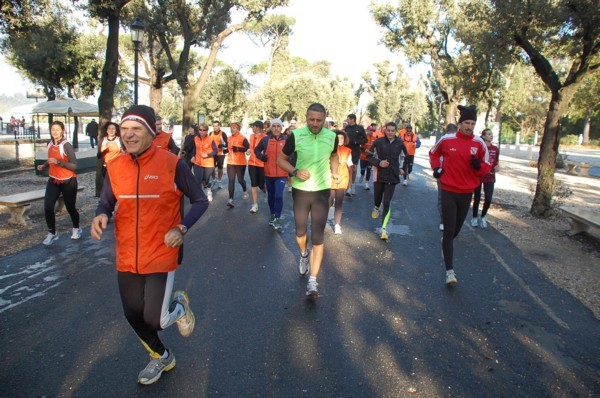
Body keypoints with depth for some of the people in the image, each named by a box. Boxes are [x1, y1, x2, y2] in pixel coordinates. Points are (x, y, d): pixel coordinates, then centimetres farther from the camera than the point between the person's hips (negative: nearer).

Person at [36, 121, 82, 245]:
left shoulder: (66, 145, -17)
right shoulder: (50, 144, 3)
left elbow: (74, 165, -20)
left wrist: (58, 162, -29)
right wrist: (44, 166, 2)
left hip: (68, 182, -5)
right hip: (53, 181, 5)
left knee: (70, 207, 8)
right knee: (48, 207, -8)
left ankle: (76, 229, 33)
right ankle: (52, 233, 10)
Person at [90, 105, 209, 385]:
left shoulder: (172, 164, -13)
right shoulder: (115, 167, 0)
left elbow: (200, 201, -5)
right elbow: (106, 202, 12)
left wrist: (182, 228, -19)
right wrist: (100, 215, -11)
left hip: (162, 255, -5)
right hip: (127, 258, 5)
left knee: (155, 320, -6)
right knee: (133, 315, 16)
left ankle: (179, 306, 31)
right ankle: (161, 356, 45)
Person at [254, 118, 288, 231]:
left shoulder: (287, 140, -1)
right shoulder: (265, 140, 0)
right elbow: (256, 150, 14)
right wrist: (261, 156, -4)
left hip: (281, 174, -2)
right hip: (268, 173, 2)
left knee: (278, 196, -14)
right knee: (271, 195, 15)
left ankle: (277, 219, -5)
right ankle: (272, 215, 34)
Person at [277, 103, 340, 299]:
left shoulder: (332, 136, -5)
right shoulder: (295, 135, -13)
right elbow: (281, 160, -2)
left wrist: (334, 171, -2)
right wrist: (295, 171, -20)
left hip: (322, 191, 0)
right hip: (300, 191, 0)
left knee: (318, 236, -5)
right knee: (300, 232, 14)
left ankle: (312, 281, 2)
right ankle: (304, 254, 49)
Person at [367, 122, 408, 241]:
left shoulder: (400, 143, 0)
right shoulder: (378, 142, -7)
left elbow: (405, 157, 18)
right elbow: (369, 155, 0)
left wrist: (403, 169, 10)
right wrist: (378, 163, -14)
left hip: (392, 177, 0)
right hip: (379, 175, 0)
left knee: (387, 203, -5)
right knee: (377, 198, 16)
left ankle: (383, 229, -3)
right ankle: (376, 208, 54)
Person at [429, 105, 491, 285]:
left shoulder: (479, 143, -3)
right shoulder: (446, 140, -5)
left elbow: (487, 166, 4)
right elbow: (433, 153, 15)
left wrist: (478, 166, -18)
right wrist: (436, 167, -2)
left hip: (467, 192, 3)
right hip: (448, 191, -2)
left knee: (456, 229, 17)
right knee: (449, 231, -7)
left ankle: (446, 242, 51)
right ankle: (450, 271, -2)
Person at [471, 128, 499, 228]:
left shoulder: (495, 148, 5)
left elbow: (496, 161, 16)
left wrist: (496, 166, -3)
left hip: (490, 177, 3)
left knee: (488, 199, -3)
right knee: (477, 198, 5)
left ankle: (482, 217, 19)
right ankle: (474, 218, 24)